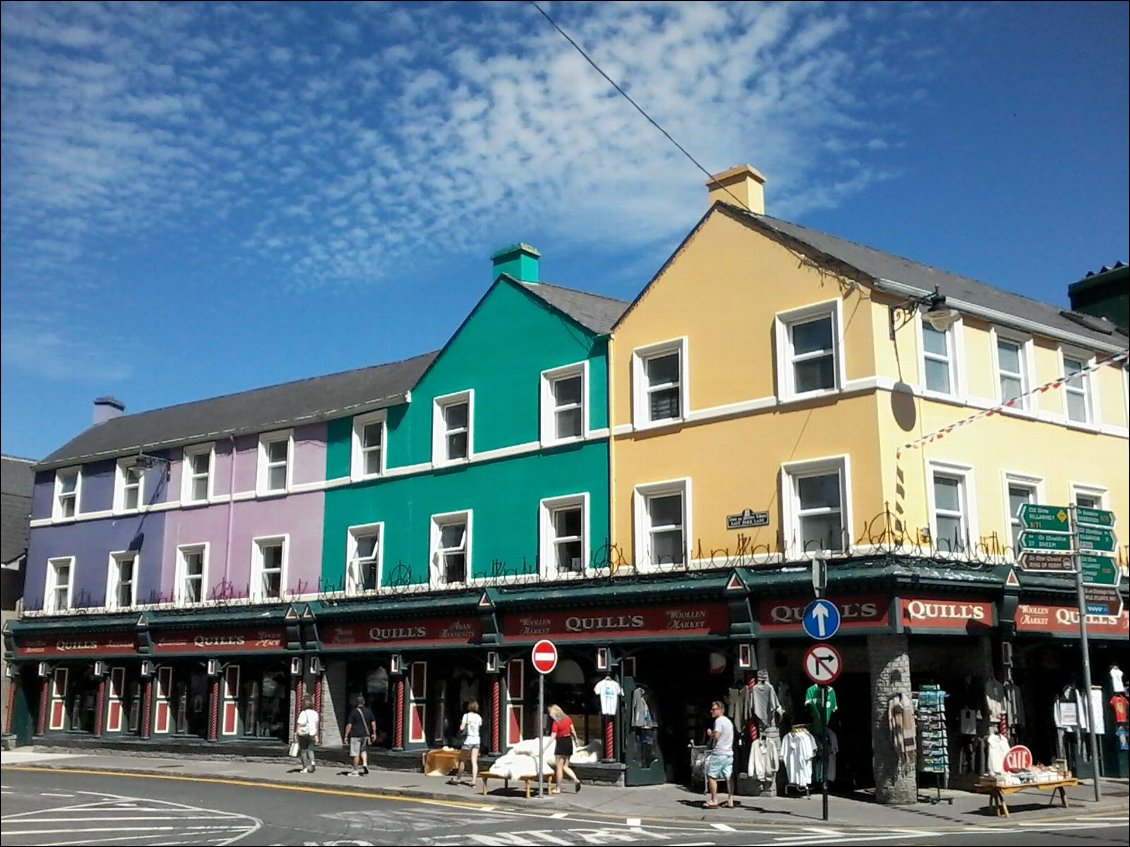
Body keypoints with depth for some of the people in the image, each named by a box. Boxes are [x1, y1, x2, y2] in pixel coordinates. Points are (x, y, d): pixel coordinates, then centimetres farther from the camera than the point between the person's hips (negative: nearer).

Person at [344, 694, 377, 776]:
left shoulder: (354, 712, -8)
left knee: (355, 753, 1)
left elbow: (349, 725, -10)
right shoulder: (368, 711, 5)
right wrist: (374, 733, 13)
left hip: (356, 735, -5)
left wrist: (346, 735, -5)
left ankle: (355, 771, 5)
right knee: (363, 750, 23)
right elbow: (373, 723, 6)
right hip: (365, 734, 5)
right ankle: (365, 763, 2)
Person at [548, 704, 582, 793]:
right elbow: (573, 731, 6)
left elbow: (553, 737, -19)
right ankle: (576, 780, -4)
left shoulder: (556, 722, -15)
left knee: (559, 767, 3)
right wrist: (576, 740, 20)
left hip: (561, 743, -7)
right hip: (569, 742, 7)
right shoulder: (567, 718, 3)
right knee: (565, 767, 15)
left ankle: (558, 788, 7)